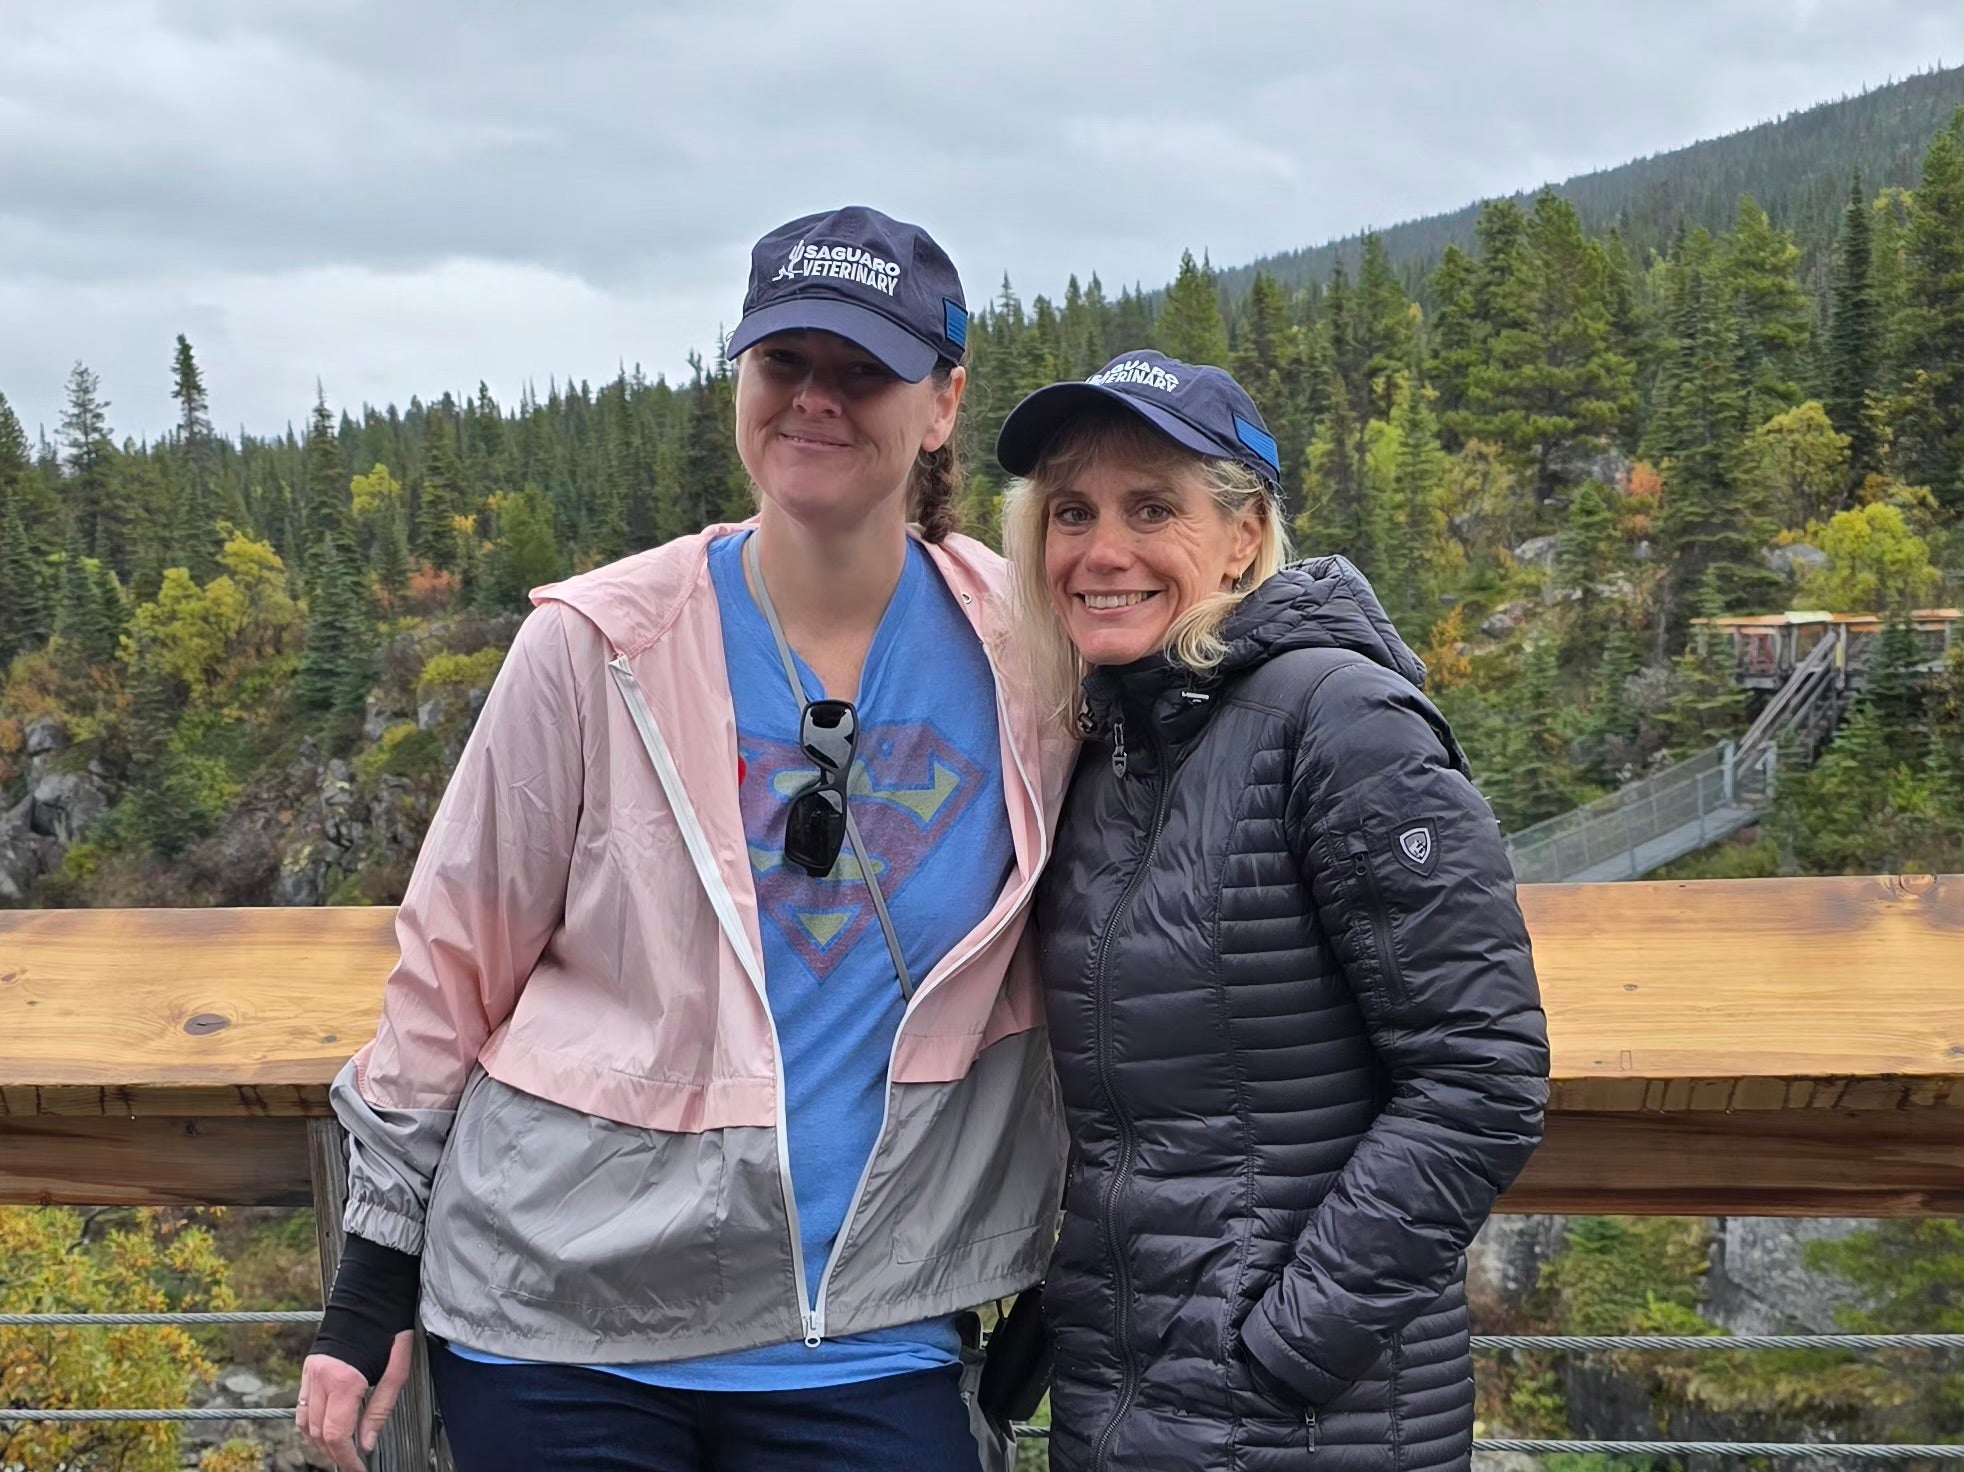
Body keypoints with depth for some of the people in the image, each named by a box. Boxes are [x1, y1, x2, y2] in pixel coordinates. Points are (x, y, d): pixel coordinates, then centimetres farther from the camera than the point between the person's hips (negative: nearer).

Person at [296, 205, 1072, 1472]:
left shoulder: (1017, 652, -5)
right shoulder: (598, 650, -8)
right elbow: (453, 967, 0)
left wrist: (1059, 1285, 7)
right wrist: (375, 1284, 3)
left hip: (864, 1347, 1)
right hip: (561, 1328, 0)